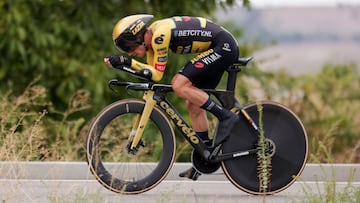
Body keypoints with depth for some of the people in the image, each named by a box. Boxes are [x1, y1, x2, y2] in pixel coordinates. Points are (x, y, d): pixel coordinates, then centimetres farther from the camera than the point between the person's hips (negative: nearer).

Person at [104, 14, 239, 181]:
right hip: (220, 50, 10)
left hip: (224, 46, -10)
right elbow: (150, 72, 9)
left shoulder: (159, 35, -20)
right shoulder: (151, 36, 7)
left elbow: (157, 74, -19)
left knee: (179, 85, -20)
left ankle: (225, 117, -14)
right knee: (194, 104, 10)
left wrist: (127, 62, -21)